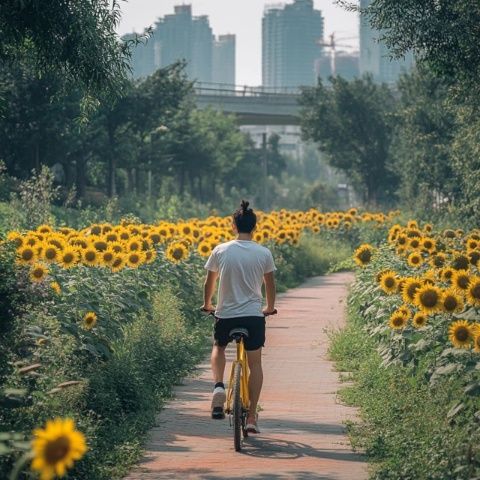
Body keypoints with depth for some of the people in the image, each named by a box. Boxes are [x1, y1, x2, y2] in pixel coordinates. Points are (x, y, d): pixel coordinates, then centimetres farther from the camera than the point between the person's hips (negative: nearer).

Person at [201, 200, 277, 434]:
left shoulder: (220, 251, -3)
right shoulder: (264, 254, -3)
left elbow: (209, 283, 8)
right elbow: (270, 285, 9)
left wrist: (207, 305, 27)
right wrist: (270, 308, 28)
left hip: (225, 315, 1)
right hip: (253, 315, 0)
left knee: (218, 348, 29)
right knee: (255, 364, 11)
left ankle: (218, 386, 2)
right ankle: (251, 417, 7)